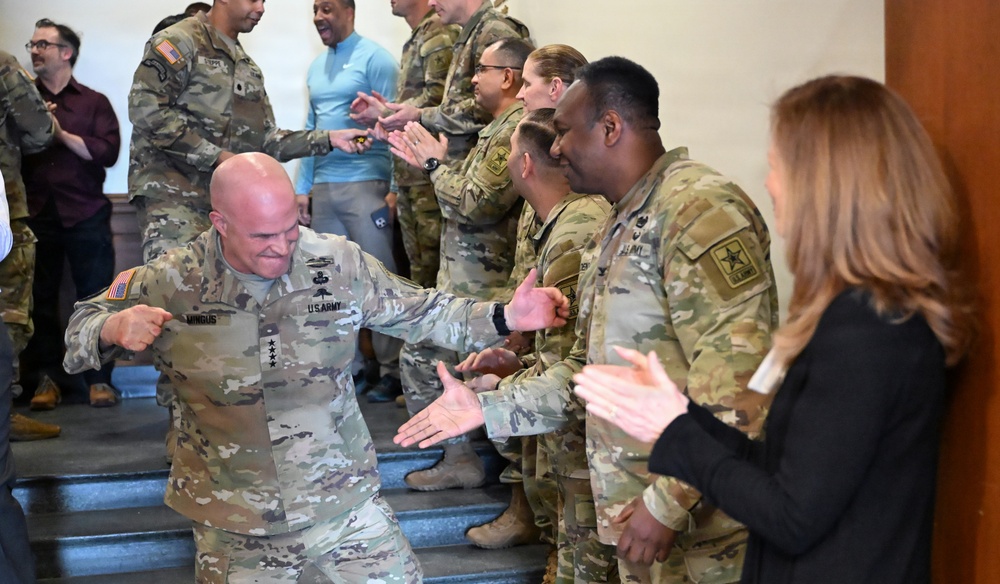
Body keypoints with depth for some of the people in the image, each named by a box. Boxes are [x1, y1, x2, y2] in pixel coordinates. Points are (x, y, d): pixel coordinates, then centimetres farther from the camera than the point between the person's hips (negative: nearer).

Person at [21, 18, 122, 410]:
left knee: (95, 297, -2)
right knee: (39, 299, 2)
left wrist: (63, 134, -11)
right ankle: (47, 378, 11)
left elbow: (108, 152, -3)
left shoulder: (94, 102, 10)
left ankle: (99, 379, 5)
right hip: (35, 213, 2)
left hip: (85, 214, -2)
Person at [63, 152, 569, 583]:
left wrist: (504, 318, -9)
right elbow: (82, 328, 1)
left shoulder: (339, 264, -8)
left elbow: (421, 312, 4)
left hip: (345, 503, 1)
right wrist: (116, 328, -23)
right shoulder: (172, 283, -12)